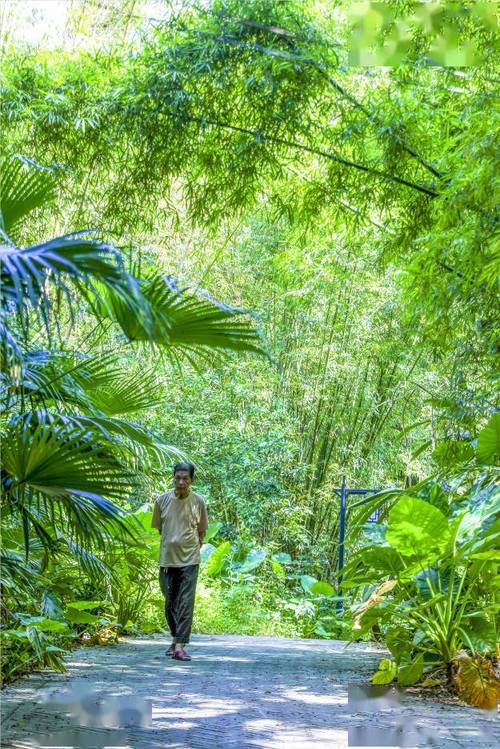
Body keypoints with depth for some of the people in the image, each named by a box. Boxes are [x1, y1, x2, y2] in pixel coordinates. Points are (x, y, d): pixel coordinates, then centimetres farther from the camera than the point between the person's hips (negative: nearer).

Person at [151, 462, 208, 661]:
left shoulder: (198, 501, -4)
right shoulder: (162, 500, -3)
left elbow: (201, 530, 9)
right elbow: (158, 527, 10)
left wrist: (194, 543, 6)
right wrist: (171, 542, 7)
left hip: (189, 559, -2)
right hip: (167, 558, 2)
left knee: (186, 603, -8)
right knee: (170, 603, 11)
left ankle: (180, 646, -10)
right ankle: (176, 638, 30)